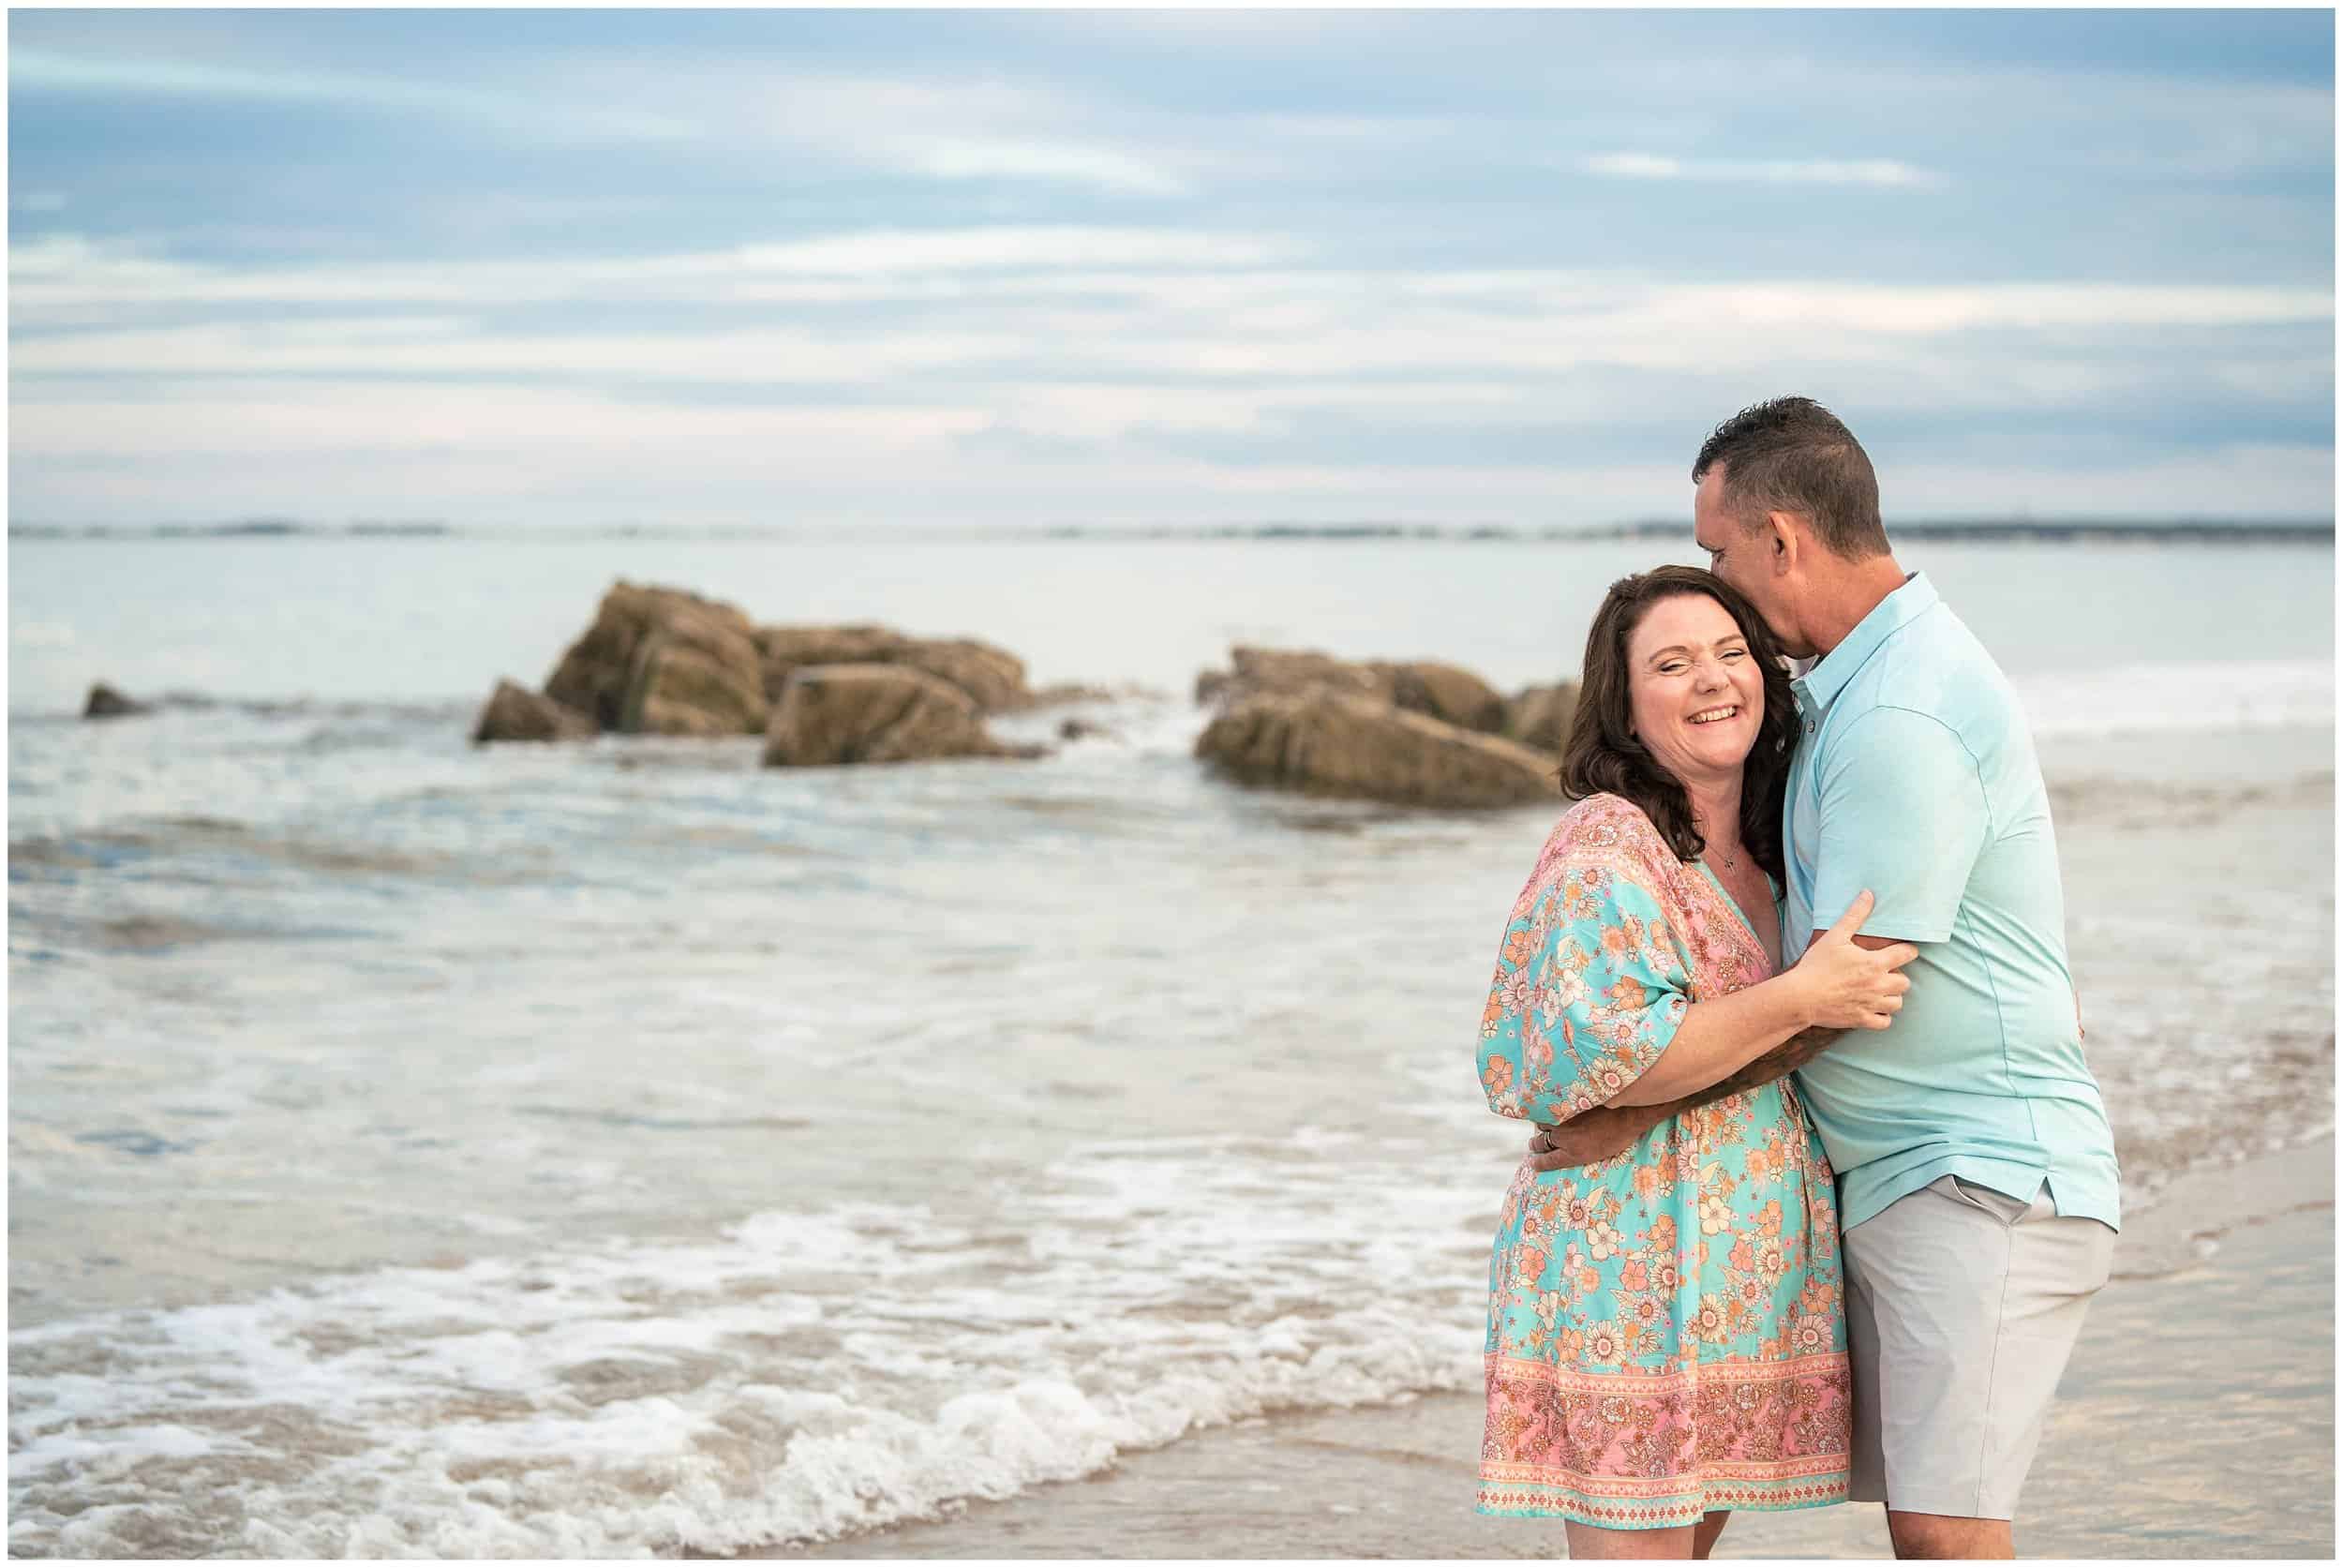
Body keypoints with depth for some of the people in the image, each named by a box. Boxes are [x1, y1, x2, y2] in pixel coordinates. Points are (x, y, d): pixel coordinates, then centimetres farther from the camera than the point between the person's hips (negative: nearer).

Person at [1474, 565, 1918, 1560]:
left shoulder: (1764, 855, 15)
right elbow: (1603, 1051, -23)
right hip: (1628, 1265, -8)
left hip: (1742, 1277, 8)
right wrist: (1803, 1000, -23)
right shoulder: (1607, 849, -11)